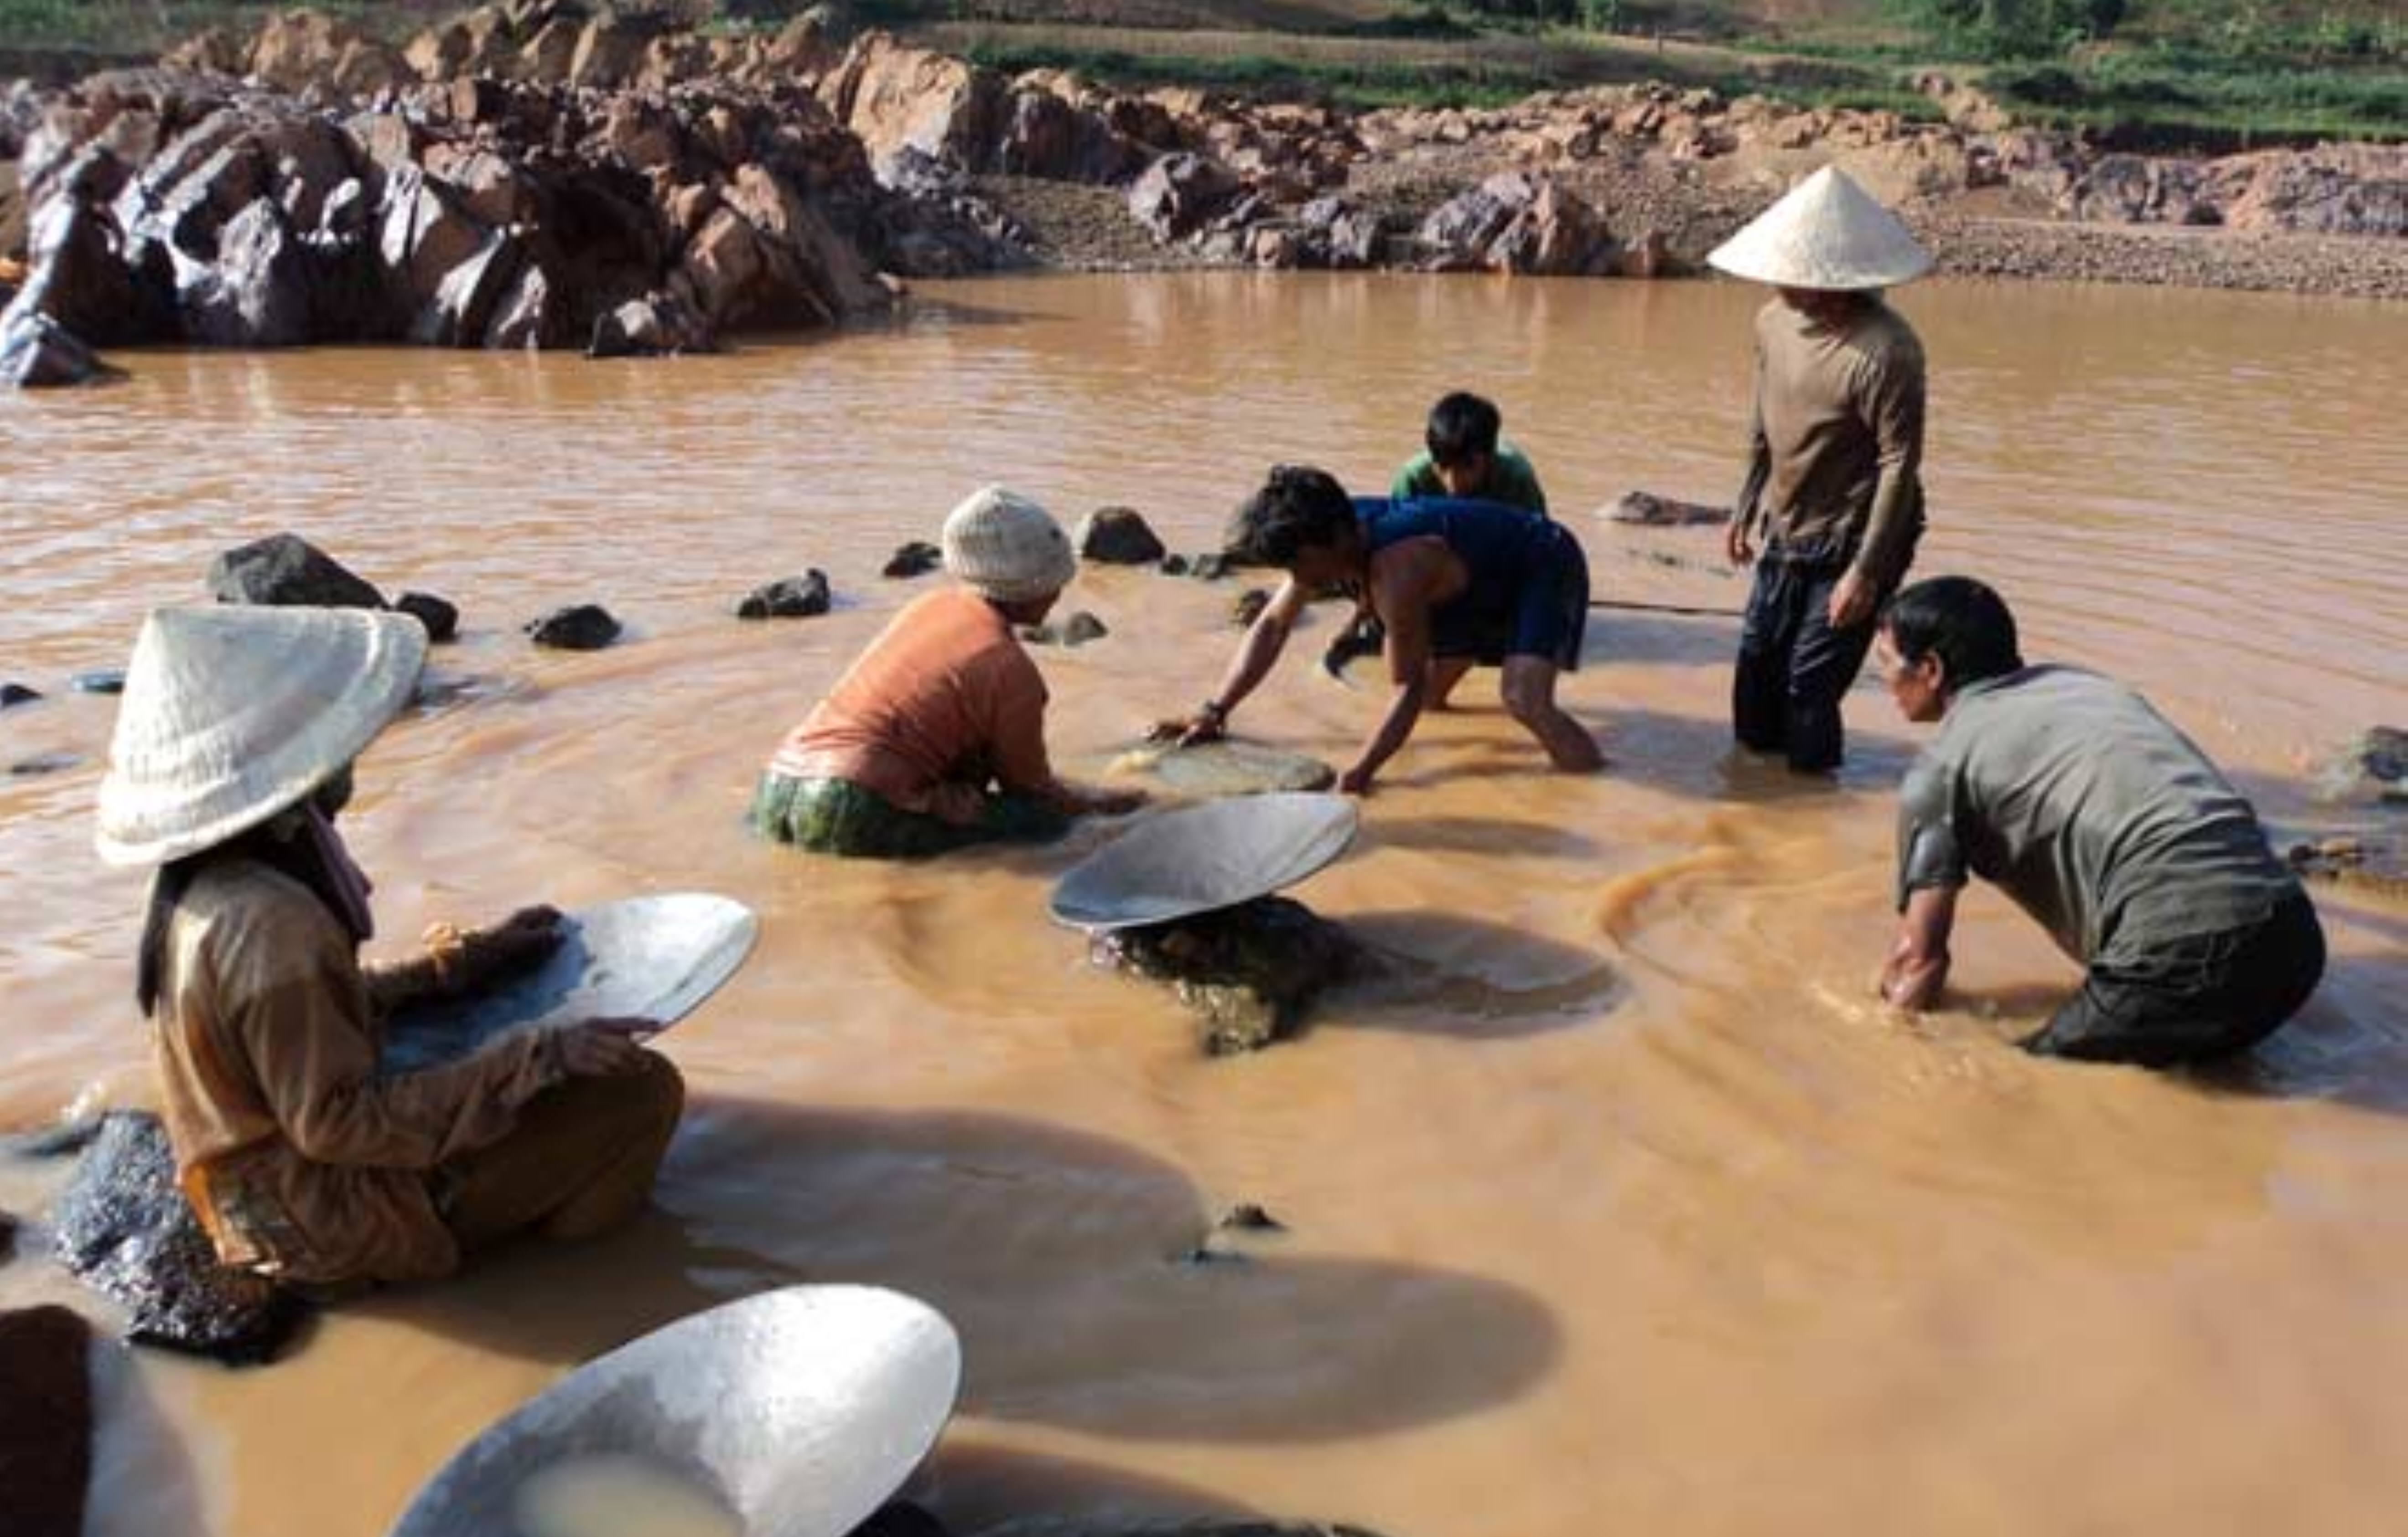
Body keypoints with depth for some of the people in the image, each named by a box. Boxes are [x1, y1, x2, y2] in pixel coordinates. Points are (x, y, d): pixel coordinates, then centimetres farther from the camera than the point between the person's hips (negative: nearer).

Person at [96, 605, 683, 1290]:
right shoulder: (270, 925, -31)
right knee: (643, 1088, -10)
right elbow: (335, 1122, -28)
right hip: (325, 1227, -9)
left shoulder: (213, 885, -2)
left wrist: (470, 959, 9)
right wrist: (535, 1060, -28)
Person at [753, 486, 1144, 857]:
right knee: (1048, 818, -5)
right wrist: (1097, 802, 26)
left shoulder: (929, 606, 17)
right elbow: (1031, 789, 7)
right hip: (850, 816, -9)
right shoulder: (1011, 671, -7)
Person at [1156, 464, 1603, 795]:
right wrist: (1214, 712, -9)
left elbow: (1409, 687, -30)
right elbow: (1271, 626, -4)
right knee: (1429, 696, 13)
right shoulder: (1326, 540, -14)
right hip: (1481, 583, 9)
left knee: (1525, 701, -29)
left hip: (1545, 564, -9)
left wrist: (1362, 770, -39)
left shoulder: (1395, 570, -38)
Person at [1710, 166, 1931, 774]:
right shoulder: (1774, 322, -1)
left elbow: (1899, 465, -22)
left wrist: (1866, 571, -22)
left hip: (1851, 542, -7)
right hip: (1785, 535, 7)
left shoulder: (1885, 350, -24)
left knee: (1811, 685, -6)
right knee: (1756, 666, 14)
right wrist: (1746, 509, 19)